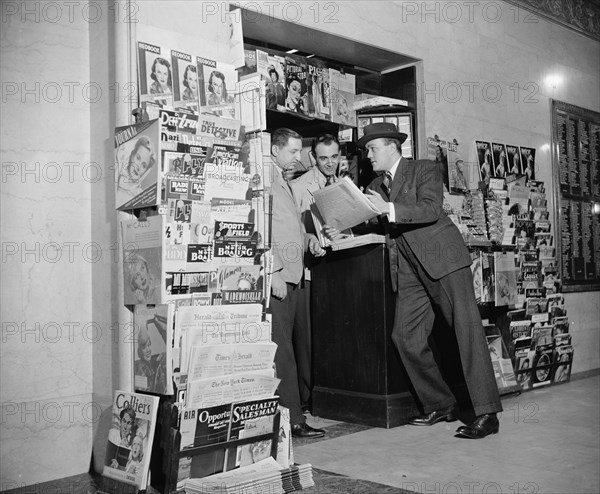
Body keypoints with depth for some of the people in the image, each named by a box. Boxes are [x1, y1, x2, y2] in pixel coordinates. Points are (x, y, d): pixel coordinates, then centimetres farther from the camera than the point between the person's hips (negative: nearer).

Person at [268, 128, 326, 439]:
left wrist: (308, 239, 14)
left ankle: (293, 411, 14)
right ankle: (292, 420, -4)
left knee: (298, 346, 8)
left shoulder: (284, 183, 24)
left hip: (294, 277, 10)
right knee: (281, 349, -7)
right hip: (276, 277, -10)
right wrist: (273, 271, -19)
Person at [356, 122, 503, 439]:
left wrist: (388, 208, -22)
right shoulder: (374, 187, 19)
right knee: (405, 337, 0)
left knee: (467, 331, -10)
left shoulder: (425, 170, 1)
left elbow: (431, 209, -15)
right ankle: (440, 405, 15)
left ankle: (486, 413, -7)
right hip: (409, 269, 7)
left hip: (442, 258, -6)